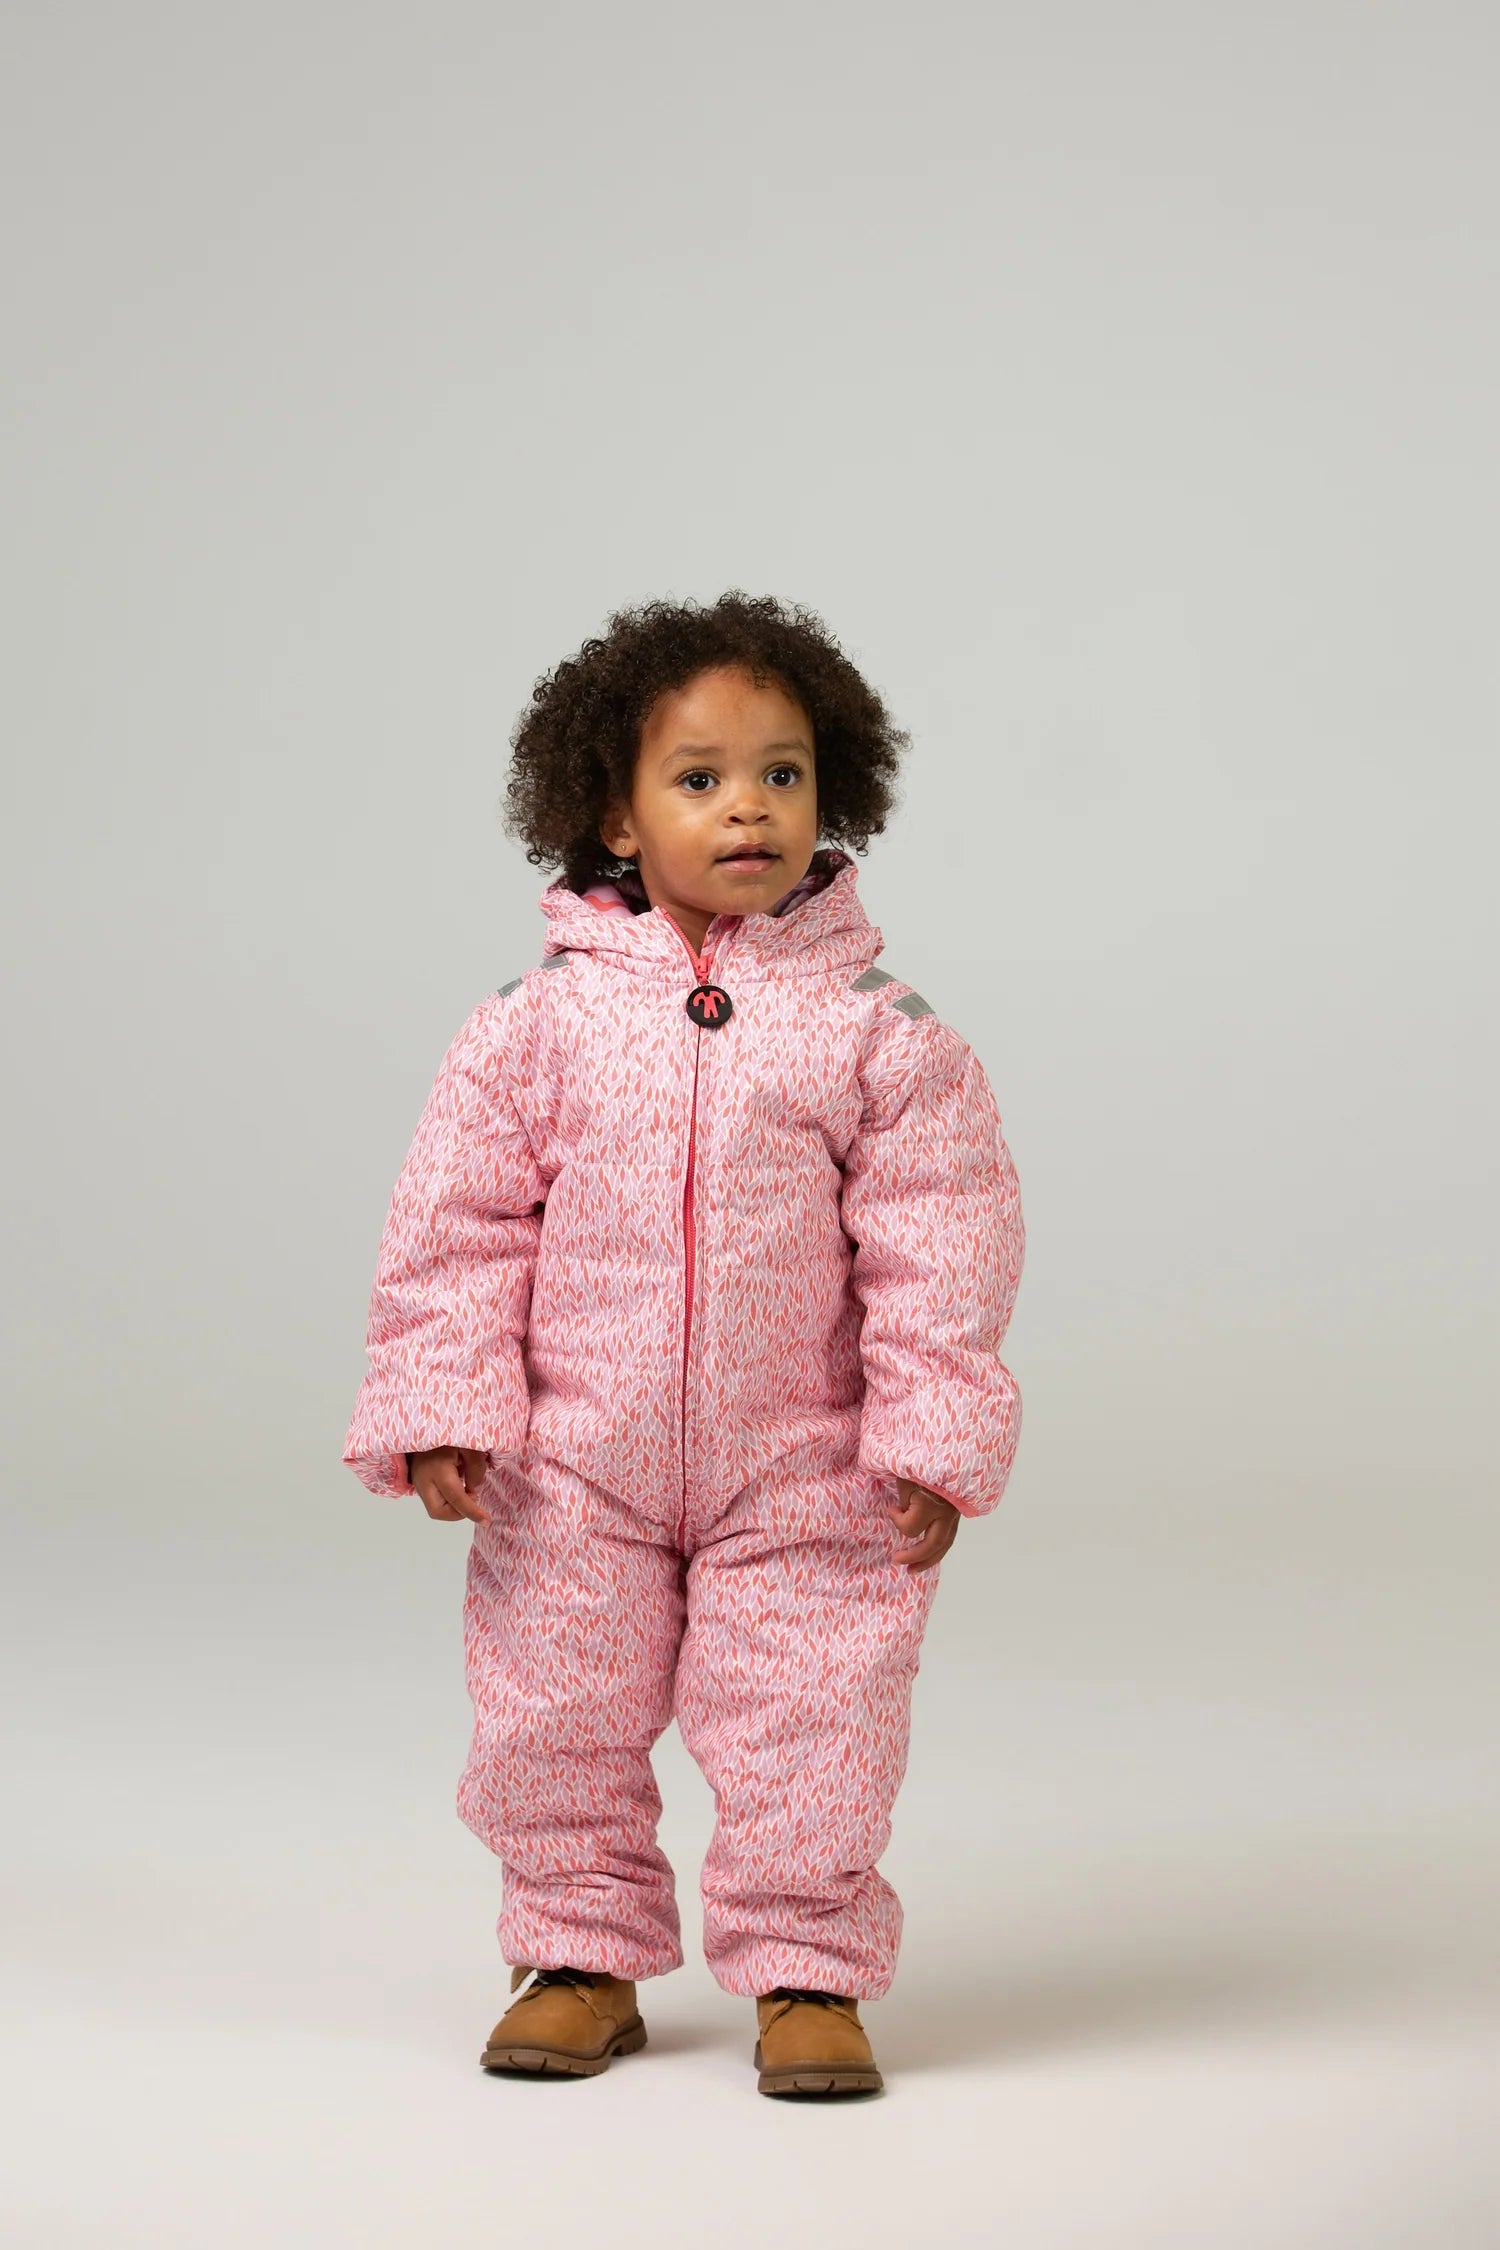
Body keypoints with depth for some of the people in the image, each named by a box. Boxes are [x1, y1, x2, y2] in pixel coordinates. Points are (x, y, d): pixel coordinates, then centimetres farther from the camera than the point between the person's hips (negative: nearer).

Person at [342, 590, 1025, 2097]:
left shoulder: (878, 1029, -6)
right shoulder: (540, 1020, -4)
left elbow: (940, 1241, -5)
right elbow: (459, 1223, 0)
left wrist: (932, 1438, -9)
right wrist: (444, 1407, -6)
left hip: (806, 1477, -1)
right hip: (572, 1472, 1)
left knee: (808, 1735, 2)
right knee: (557, 1723, 11)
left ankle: (805, 1970, 20)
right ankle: (582, 1958, 30)